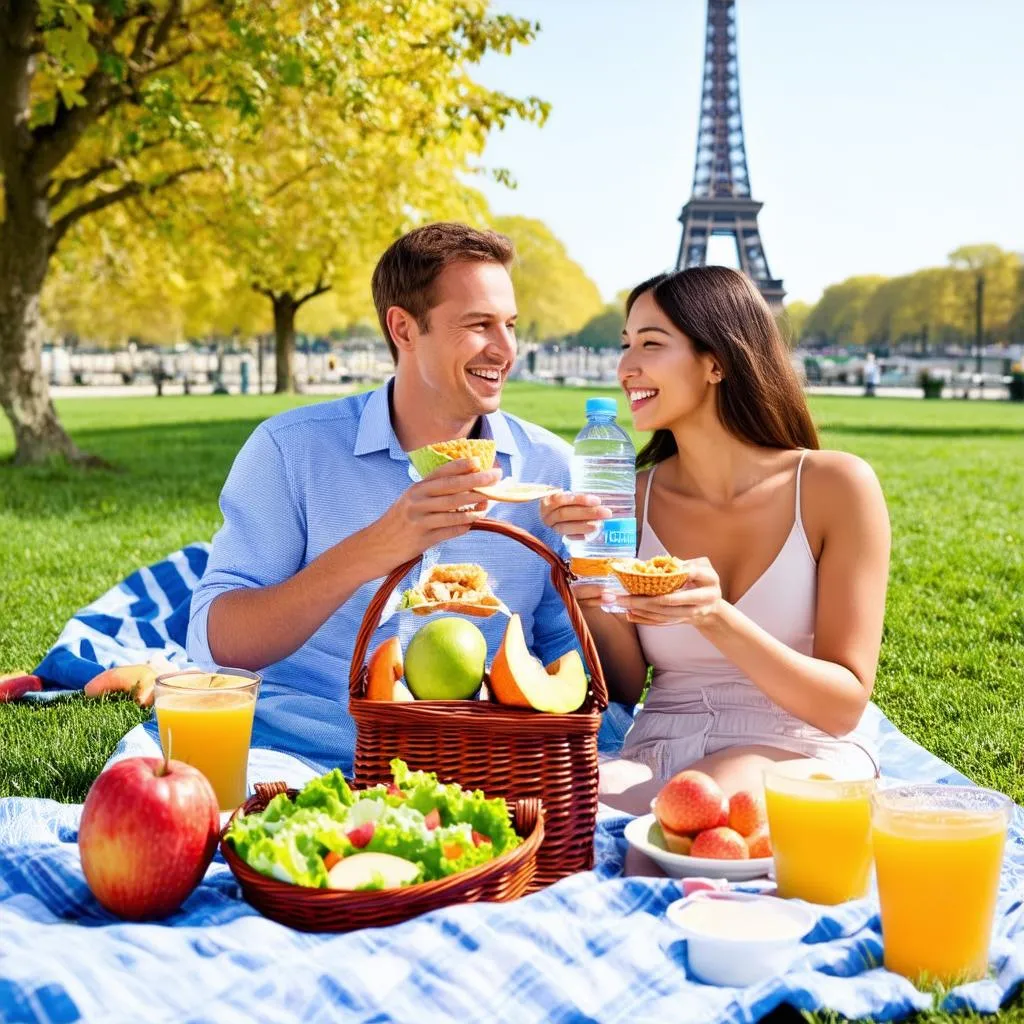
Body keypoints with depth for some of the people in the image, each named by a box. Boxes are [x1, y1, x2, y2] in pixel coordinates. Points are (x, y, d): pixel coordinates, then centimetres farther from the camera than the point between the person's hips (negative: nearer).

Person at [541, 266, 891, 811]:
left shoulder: (834, 485, -6)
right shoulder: (633, 497, 3)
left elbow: (845, 705, -8)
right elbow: (626, 690, 6)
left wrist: (715, 618, -24)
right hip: (658, 759, 2)